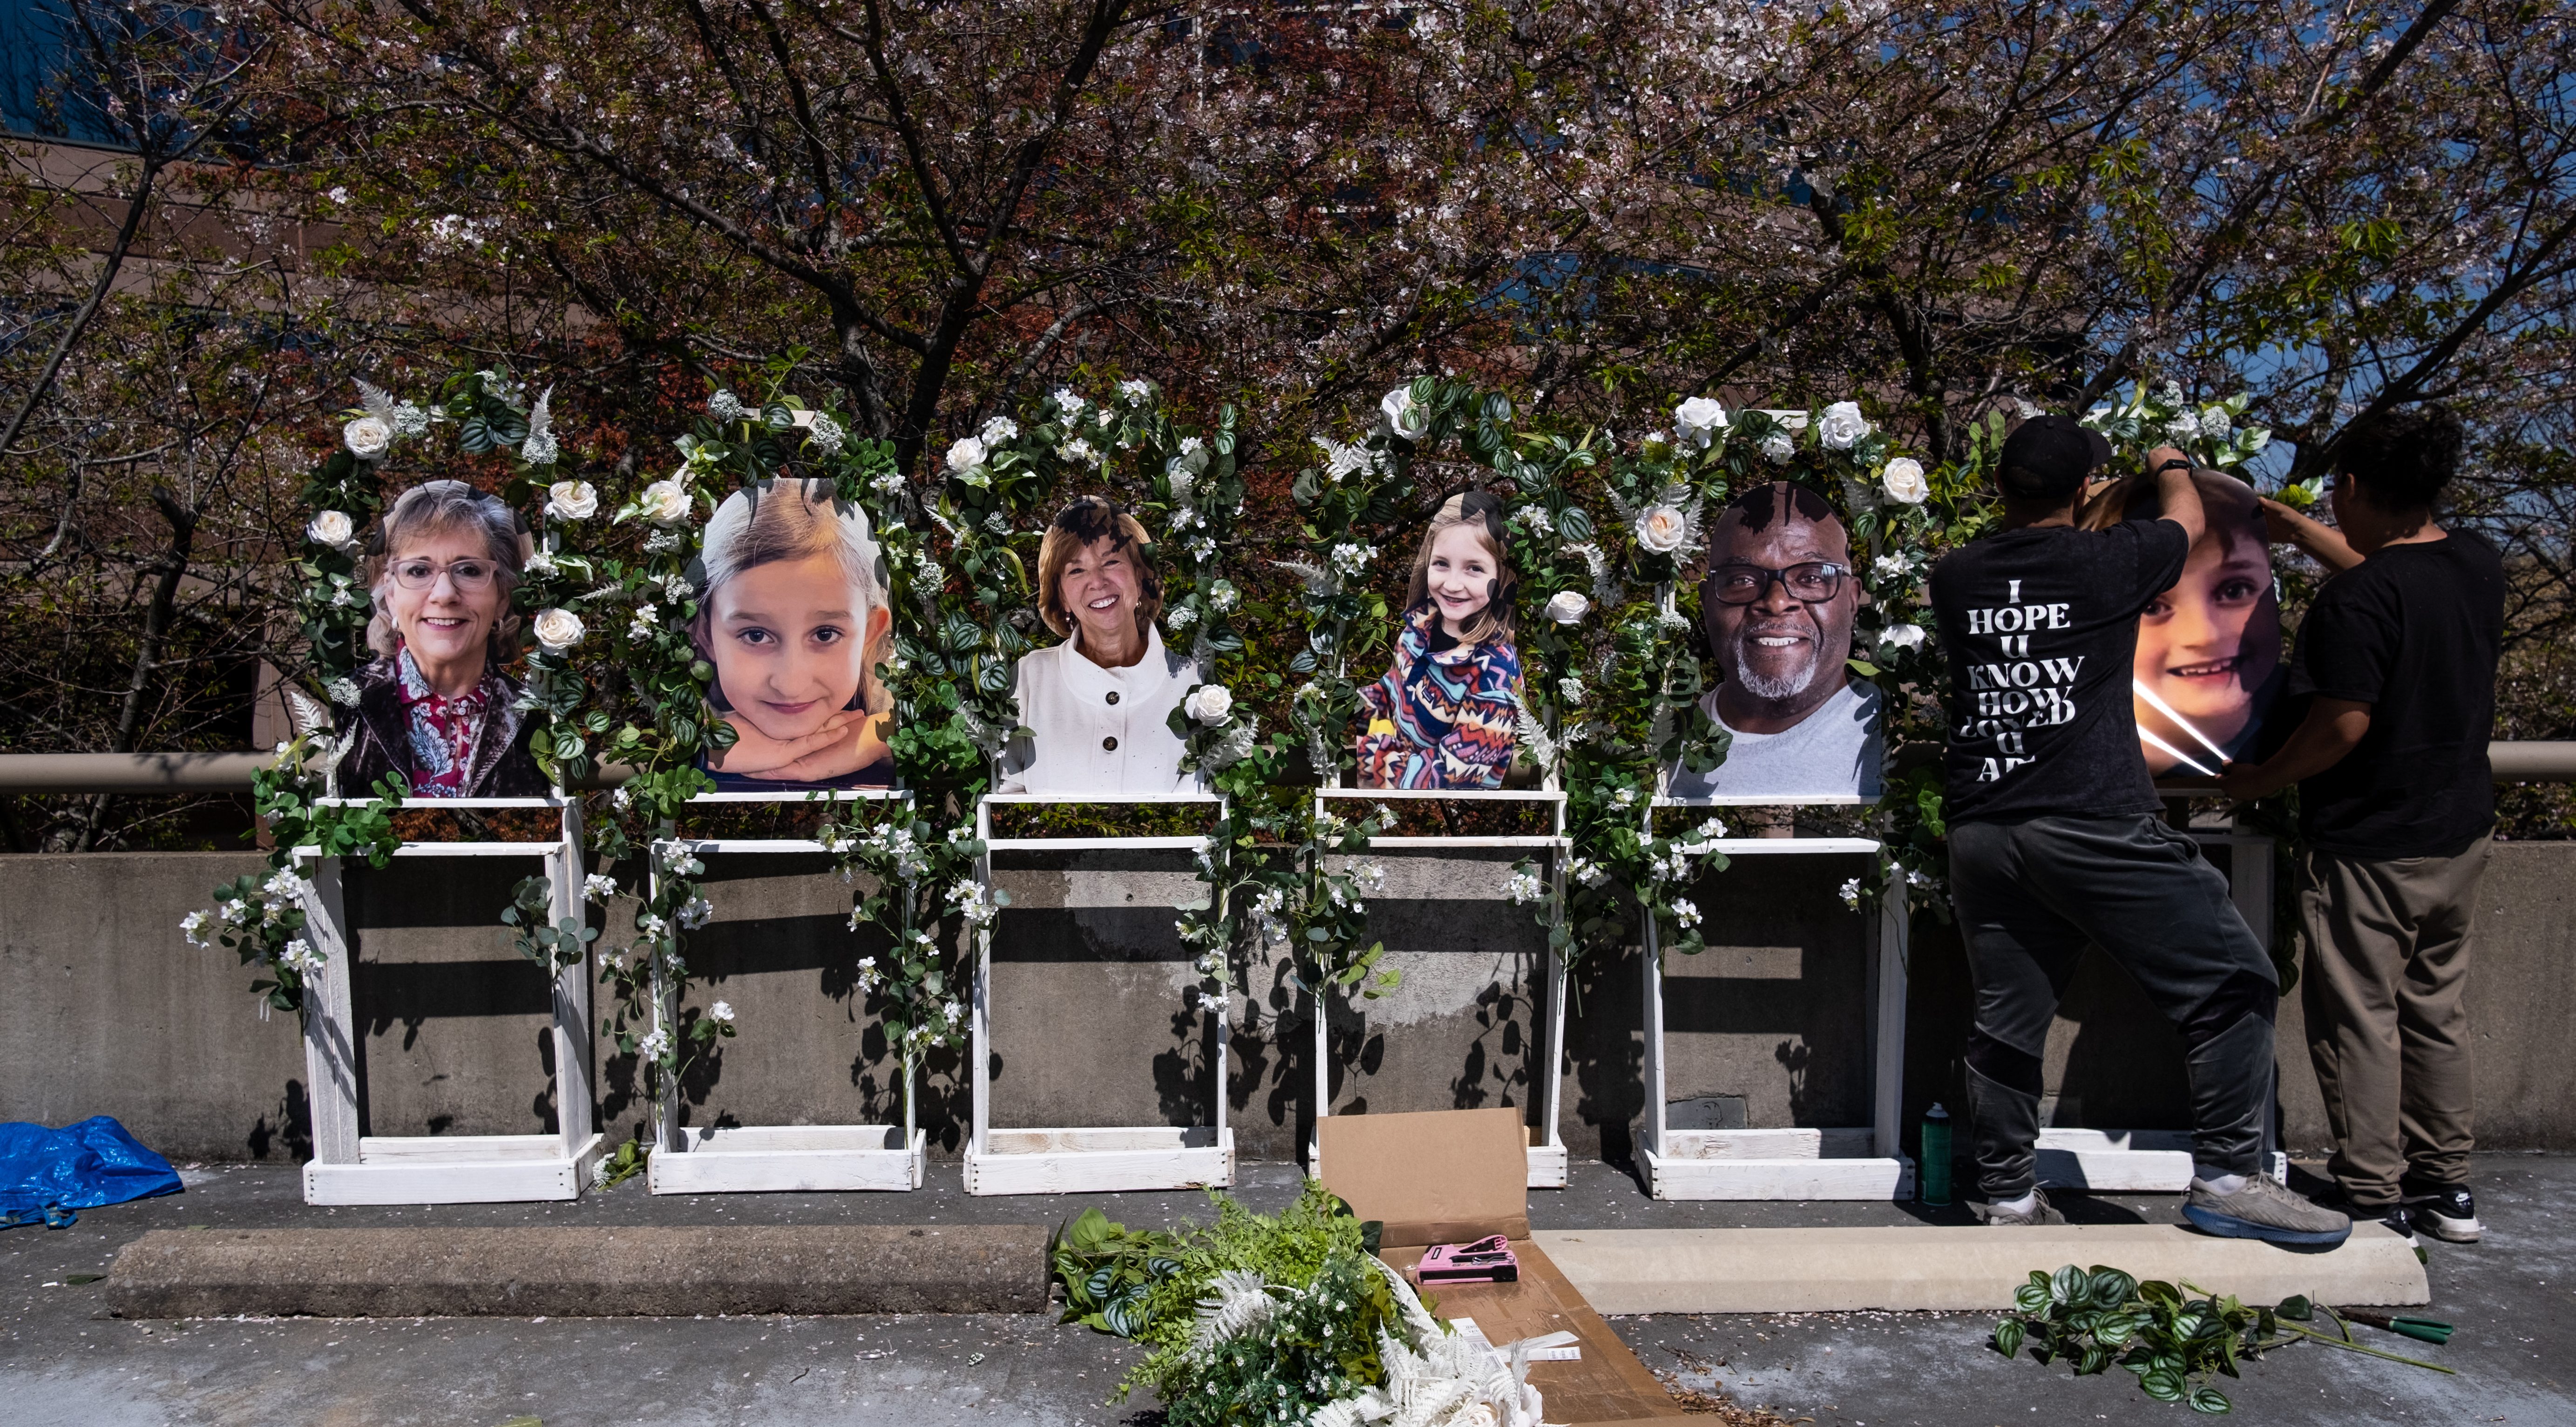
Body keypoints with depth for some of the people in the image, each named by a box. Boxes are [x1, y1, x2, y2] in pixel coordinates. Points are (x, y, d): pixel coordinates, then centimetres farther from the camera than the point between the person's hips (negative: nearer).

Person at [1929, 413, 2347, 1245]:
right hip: (2092, 826, -6)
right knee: (2231, 982, 6)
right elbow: (2187, 520, 20)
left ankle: (2007, 1197, 20)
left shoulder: (1955, 577, 8)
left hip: (1979, 829, 6)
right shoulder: (2107, 562, -3)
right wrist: (2169, 465, 39)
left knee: (2007, 1019, 13)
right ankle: (2226, 1177, 8)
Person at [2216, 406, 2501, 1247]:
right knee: (2435, 1009, 19)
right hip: (2460, 833, 8)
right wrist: (2301, 533, 27)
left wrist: (2258, 781, -10)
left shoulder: (2356, 600, -23)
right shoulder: (2478, 565, 2)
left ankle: (2375, 1202, 13)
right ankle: (2447, 1188, 29)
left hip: (2369, 848, -8)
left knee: (2359, 1019, 4)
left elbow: (2341, 727, -24)